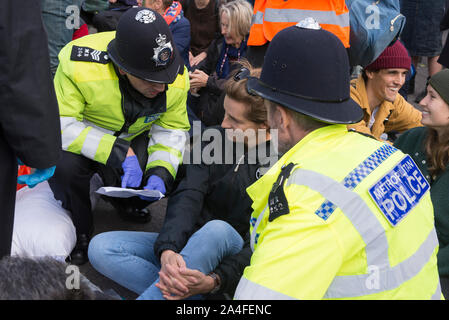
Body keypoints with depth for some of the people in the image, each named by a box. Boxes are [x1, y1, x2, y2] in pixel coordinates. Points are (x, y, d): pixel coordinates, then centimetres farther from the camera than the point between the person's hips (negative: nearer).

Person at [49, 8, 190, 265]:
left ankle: (124, 203, 23)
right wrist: (118, 153, -41)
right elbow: (60, 125, -34)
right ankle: (80, 231, -2)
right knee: (65, 166, -34)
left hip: (133, 138, 4)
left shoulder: (177, 78, -20)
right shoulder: (80, 64, -36)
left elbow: (171, 129, -7)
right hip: (82, 137, -4)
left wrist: (161, 171, -25)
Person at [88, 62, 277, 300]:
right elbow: (187, 197, -9)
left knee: (218, 229, -41)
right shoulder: (214, 138, 3)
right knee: (100, 248, -13)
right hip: (188, 244, 6)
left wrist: (214, 280, -33)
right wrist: (168, 249, -29)